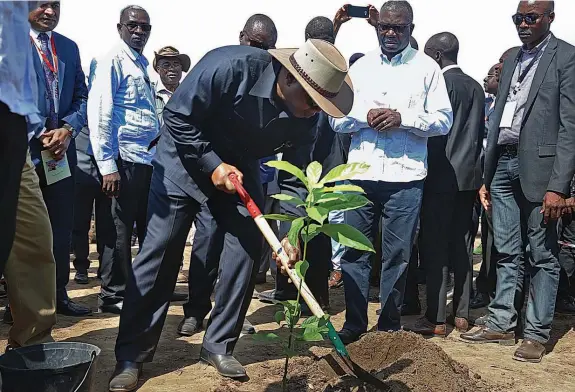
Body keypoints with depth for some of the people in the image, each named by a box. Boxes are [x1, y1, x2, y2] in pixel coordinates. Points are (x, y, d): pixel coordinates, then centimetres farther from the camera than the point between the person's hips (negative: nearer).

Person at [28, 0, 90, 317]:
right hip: (23, 148, -5)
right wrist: (38, 135, -13)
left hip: (60, 147, 5)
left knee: (62, 225, 9)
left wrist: (68, 129, -7)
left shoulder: (69, 47, 15)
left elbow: (81, 96, 11)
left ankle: (58, 293, 20)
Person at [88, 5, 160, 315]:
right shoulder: (112, 61, -6)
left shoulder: (141, 65, 19)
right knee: (120, 229, -1)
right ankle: (113, 295, 10)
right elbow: (99, 114, -13)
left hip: (148, 160, 8)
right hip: (125, 161, -8)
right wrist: (107, 166, -19)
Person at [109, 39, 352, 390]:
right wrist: (212, 165, -26)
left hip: (240, 167, 5)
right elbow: (177, 116, -23)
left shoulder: (306, 117, -17)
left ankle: (219, 346, 13)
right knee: (160, 251, -6)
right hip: (188, 157, -4)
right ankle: (131, 356, 3)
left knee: (248, 250, -4)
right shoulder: (230, 67, -33)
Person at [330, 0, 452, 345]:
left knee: (397, 254, 4)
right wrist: (365, 117, -10)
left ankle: (390, 326, 18)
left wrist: (403, 118, -14)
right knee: (354, 251, 5)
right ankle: (355, 323, 17)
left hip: (405, 177, -2)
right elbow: (337, 119, 10)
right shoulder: (360, 67, 12)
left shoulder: (427, 68, 5)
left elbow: (444, 121, 0)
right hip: (361, 174, 3)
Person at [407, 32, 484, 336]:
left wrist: (426, 170, -6)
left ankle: (436, 319, -2)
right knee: (462, 247, 10)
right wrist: (471, 165, 19)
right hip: (468, 176, 8)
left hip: (442, 175, -8)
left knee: (435, 247, -4)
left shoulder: (441, 83, -9)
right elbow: (479, 133, 15)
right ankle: (461, 314, 15)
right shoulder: (475, 87, 13)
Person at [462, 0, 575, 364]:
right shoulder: (512, 61, 17)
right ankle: (502, 324, 21)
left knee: (542, 255, 3)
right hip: (504, 163, 6)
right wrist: (486, 177, 13)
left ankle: (537, 334, 11)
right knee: (508, 252, 12)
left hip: (539, 166, -6)